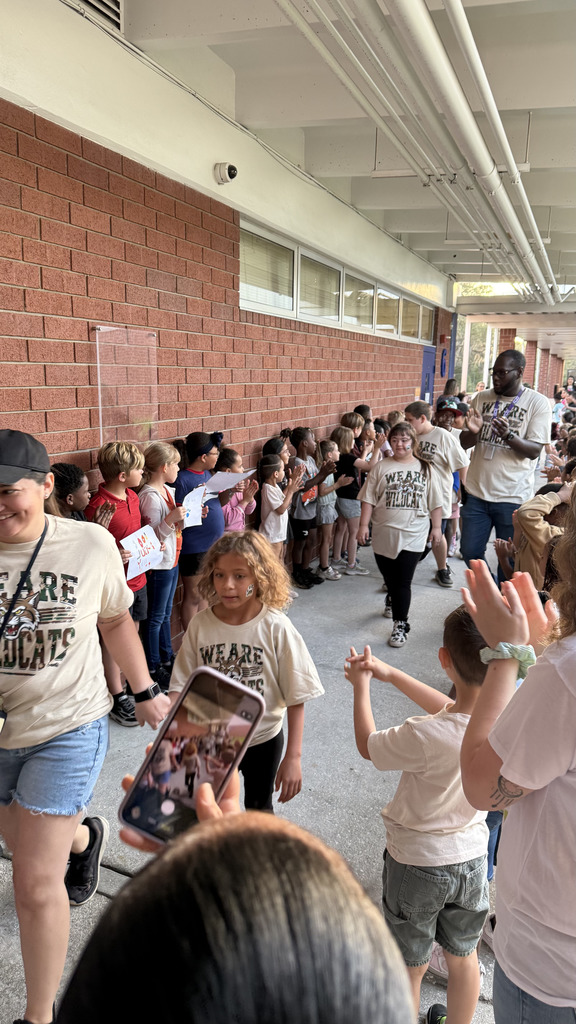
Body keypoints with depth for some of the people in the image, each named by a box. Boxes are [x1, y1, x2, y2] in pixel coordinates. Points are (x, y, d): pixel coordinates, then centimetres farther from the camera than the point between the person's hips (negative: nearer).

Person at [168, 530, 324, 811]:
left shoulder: (275, 628, -21)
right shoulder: (200, 625, -15)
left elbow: (296, 698, -15)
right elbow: (183, 686, -6)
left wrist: (293, 757, -15)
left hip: (263, 739, -2)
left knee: (258, 808, 23)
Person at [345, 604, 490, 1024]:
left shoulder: (426, 736, -36)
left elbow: (367, 744, -15)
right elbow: (452, 710, 0)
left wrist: (361, 686, 0)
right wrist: (391, 673, 2)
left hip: (417, 863, -5)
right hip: (472, 857, 5)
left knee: (411, 967, 20)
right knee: (463, 955, 29)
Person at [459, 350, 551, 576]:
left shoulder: (537, 403, -5)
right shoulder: (482, 398, 6)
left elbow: (534, 451, -9)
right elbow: (464, 443, 8)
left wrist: (509, 435, -28)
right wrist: (472, 431, -15)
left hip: (513, 497, -4)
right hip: (477, 492, 4)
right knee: (469, 552, 10)